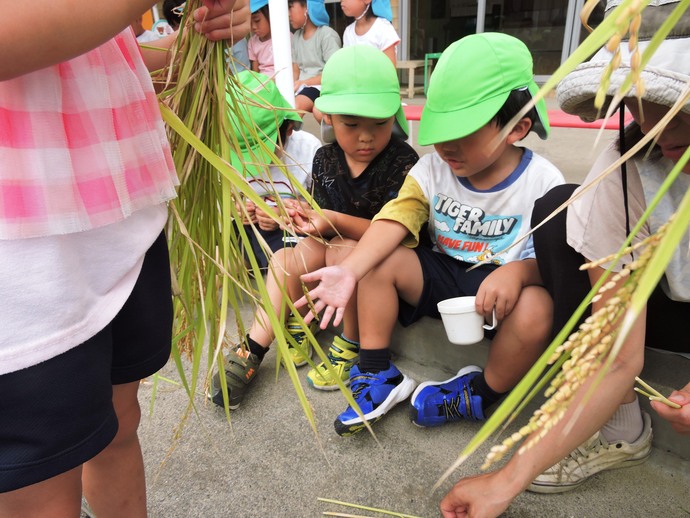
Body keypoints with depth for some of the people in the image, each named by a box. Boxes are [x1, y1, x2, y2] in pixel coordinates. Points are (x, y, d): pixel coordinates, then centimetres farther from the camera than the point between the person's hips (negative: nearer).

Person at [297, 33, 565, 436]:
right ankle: (379, 375, -3)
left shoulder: (542, 182, -14)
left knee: (537, 309, -35)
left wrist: (518, 272, -39)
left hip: (501, 285, -3)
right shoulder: (432, 169, -6)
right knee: (378, 262, -17)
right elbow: (393, 222, -18)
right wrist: (349, 270, -34)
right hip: (444, 274, 4)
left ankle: (482, 393, -3)